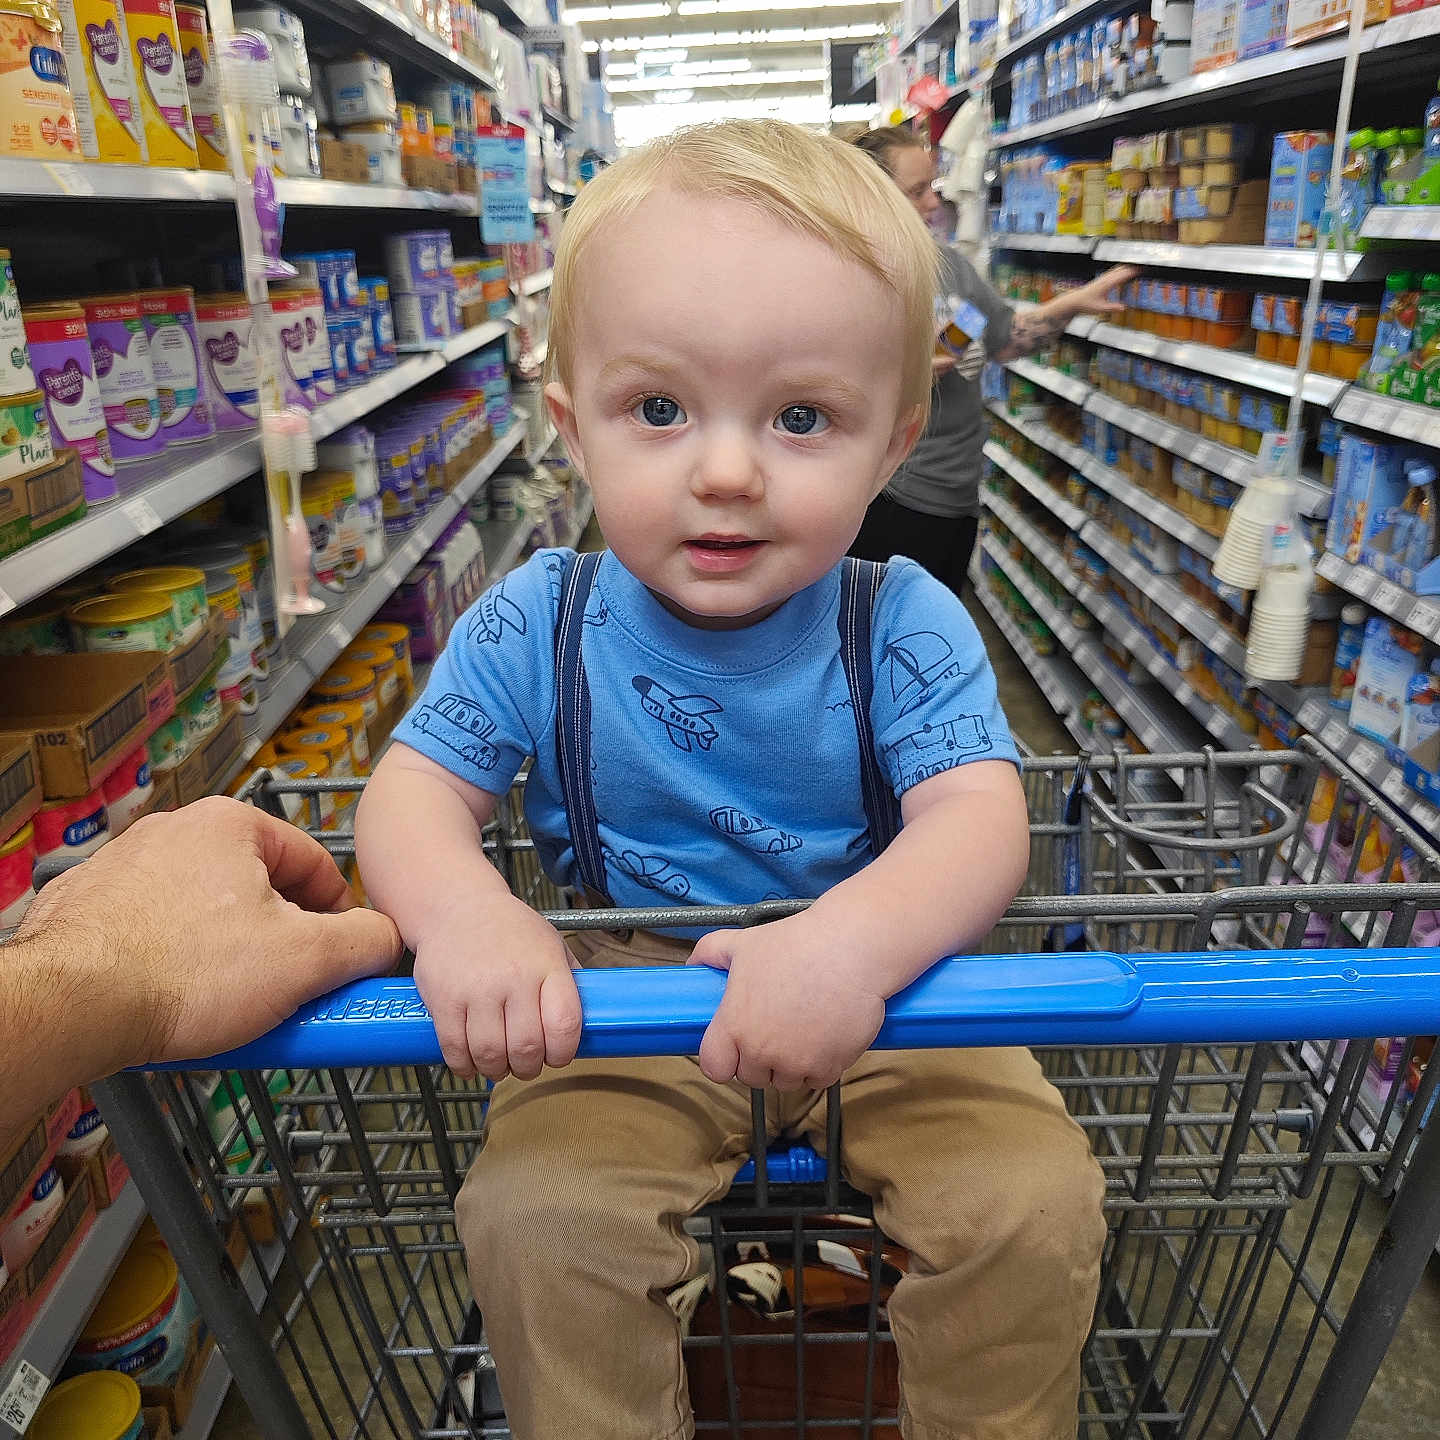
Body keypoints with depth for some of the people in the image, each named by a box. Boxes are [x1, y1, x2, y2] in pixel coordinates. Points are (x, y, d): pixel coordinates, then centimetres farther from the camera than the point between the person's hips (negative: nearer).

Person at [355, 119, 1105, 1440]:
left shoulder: (907, 628, -13)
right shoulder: (536, 629, -10)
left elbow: (979, 819, -22)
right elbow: (416, 788, -8)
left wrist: (857, 937, -43)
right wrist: (461, 908, -32)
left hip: (886, 1001, 0)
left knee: (1036, 1205, -12)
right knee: (533, 1219, -18)